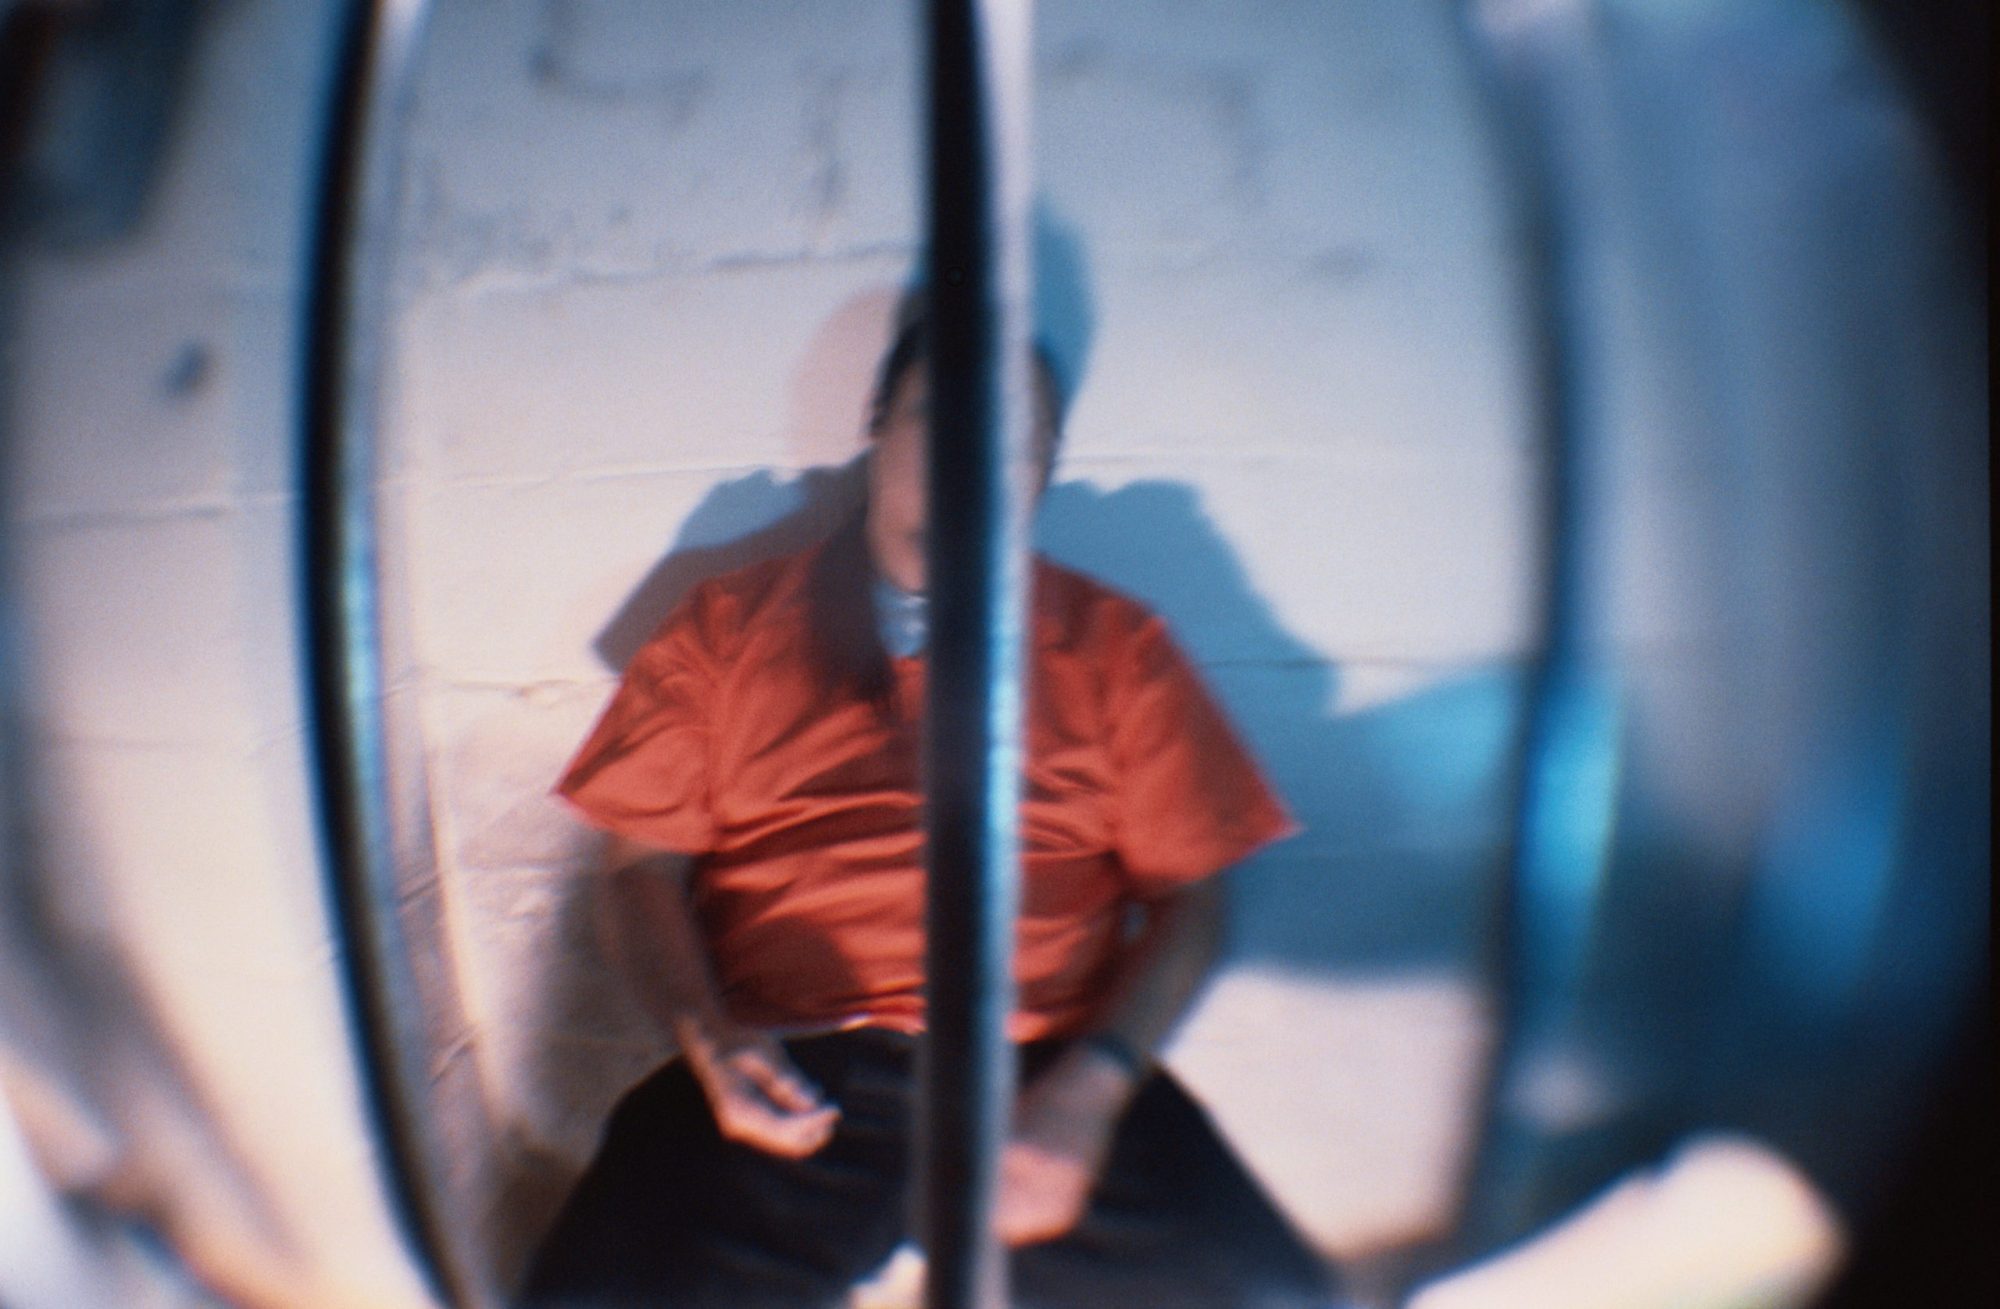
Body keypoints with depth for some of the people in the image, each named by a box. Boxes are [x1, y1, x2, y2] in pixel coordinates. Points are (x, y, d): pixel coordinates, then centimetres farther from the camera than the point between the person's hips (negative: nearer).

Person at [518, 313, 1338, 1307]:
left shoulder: (1113, 643, 13)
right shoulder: (728, 625, 15)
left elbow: (1187, 895, 7)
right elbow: (646, 863, 11)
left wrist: (1090, 1090, -10)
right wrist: (707, 1037, -8)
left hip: (1044, 1067, 0)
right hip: (790, 1076, 1)